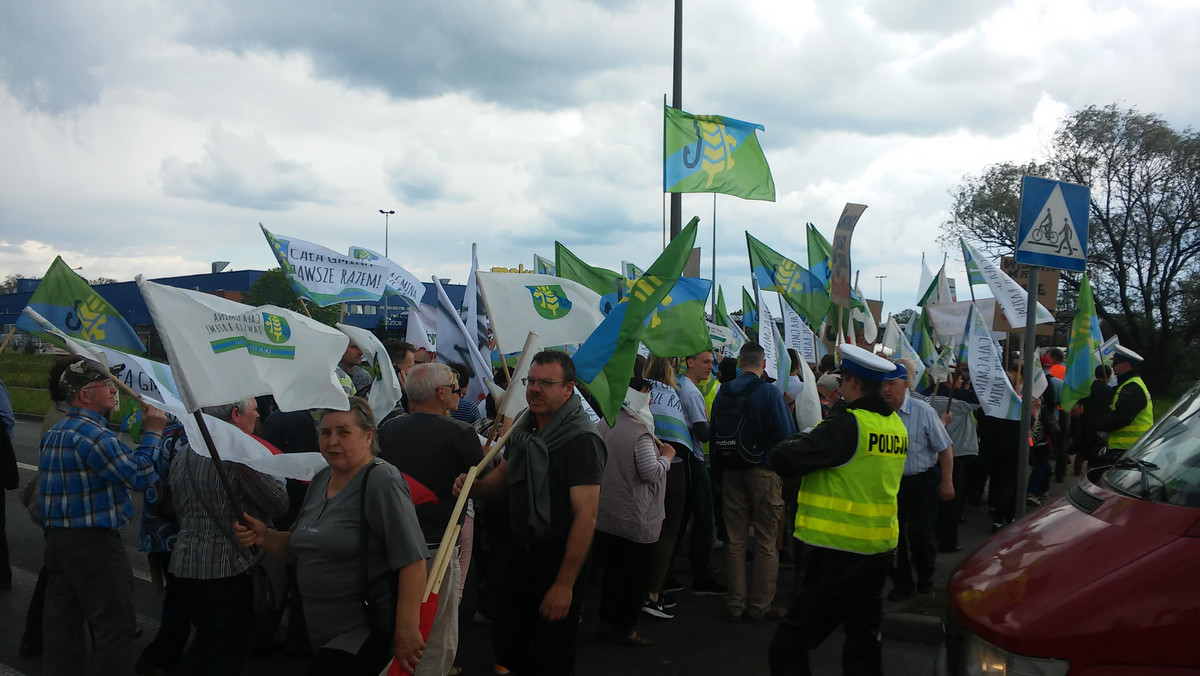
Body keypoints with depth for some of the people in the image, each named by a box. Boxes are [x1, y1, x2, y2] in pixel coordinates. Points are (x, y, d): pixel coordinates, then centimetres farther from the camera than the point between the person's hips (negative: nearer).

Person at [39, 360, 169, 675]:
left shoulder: (54, 433, 12)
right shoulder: (92, 433, -19)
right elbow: (140, 476, -20)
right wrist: (153, 432, -10)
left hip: (56, 539, 10)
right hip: (94, 543, -10)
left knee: (61, 625, 15)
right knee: (114, 626, 0)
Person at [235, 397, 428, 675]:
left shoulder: (382, 482, -17)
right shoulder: (320, 480, 8)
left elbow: (412, 561, -23)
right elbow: (299, 545, 19)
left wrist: (407, 632, -27)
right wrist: (264, 537, -1)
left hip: (366, 635, -8)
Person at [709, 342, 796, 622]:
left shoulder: (722, 392, 3)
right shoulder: (769, 392, -12)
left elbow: (713, 434, 9)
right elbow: (787, 434, -15)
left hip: (731, 472, 5)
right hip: (763, 472, -4)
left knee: (735, 541, 11)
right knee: (766, 542, 6)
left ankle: (735, 604, 17)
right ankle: (760, 606, 10)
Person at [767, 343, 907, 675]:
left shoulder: (847, 425, -19)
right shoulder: (896, 425, 6)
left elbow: (783, 458, -21)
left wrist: (797, 440, 0)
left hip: (837, 552, -8)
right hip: (880, 548, 8)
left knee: (788, 646, -1)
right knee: (864, 642, 20)